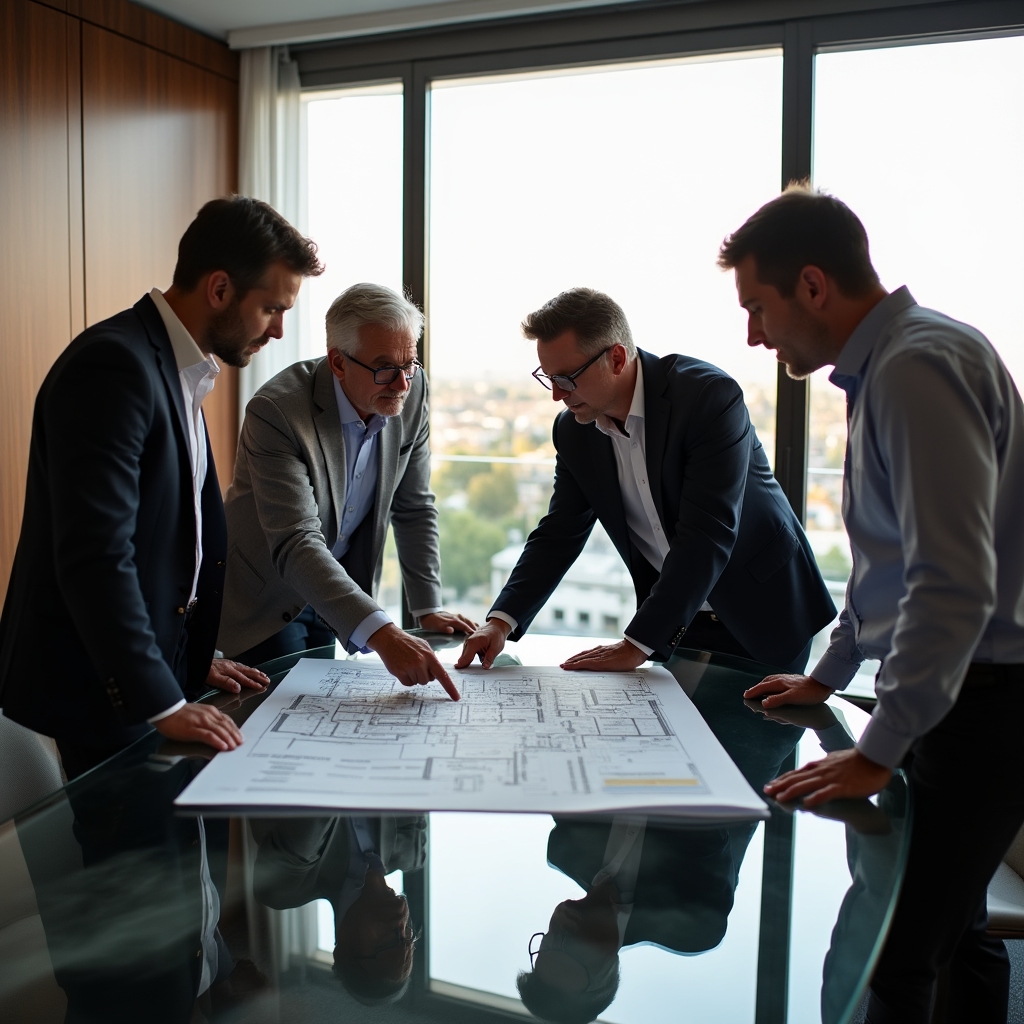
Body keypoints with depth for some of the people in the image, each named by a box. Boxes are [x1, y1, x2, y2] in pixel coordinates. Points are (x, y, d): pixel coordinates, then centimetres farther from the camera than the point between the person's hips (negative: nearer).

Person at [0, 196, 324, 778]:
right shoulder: (115, 364, -19)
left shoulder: (181, 370, 12)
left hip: (158, 665, 9)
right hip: (101, 687, -9)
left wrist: (196, 659, 13)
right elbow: (96, 554, -26)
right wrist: (163, 702, -25)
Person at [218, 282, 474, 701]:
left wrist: (428, 607, -2)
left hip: (336, 591, 5)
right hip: (267, 599, -5)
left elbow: (414, 507, 1)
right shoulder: (277, 411, -29)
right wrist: (381, 633, -47)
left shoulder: (411, 393, -10)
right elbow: (295, 545, -36)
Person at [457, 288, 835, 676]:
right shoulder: (573, 430, -5)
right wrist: (502, 621, -14)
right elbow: (559, 534, 1)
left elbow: (705, 535, -29)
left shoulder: (709, 395, -24)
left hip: (763, 613, -4)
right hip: (677, 623, 4)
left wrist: (636, 645, -29)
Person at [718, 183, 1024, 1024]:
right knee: (952, 930, 19)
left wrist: (878, 753, -20)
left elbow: (955, 580, -26)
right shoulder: (886, 363, 12)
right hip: (945, 695, 10)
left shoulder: (919, 364, -19)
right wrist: (828, 675, 24)